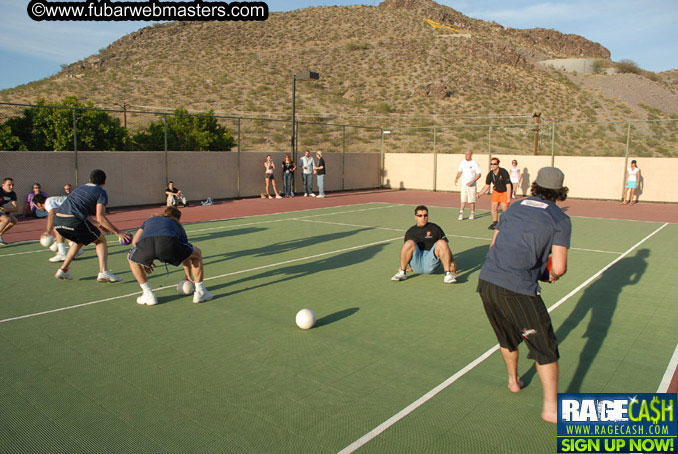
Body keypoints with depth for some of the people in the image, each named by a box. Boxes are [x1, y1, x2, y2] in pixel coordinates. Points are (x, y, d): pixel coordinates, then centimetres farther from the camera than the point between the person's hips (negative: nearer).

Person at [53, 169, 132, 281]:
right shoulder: (101, 192, 5)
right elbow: (100, 217, -7)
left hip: (57, 221, 7)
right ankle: (103, 272, -5)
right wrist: (118, 232, -3)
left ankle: (62, 270, 30)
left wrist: (99, 225, 44)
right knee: (101, 241, 11)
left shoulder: (80, 188, 29)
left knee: (80, 241, 32)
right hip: (73, 221, -7)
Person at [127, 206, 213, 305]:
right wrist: (189, 276, 59)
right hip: (168, 243, -1)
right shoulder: (178, 226, 38)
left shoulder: (149, 220, 43)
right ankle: (200, 293, 30)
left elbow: (135, 241, 32)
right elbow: (186, 255, 46)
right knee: (197, 253, 26)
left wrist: (145, 261, 47)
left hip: (145, 244, 2)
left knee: (131, 258, 36)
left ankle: (148, 295, 29)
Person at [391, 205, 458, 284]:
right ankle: (402, 273, -17)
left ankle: (448, 274, -26)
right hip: (416, 264, 1)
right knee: (409, 243, -27)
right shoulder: (410, 232, 18)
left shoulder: (435, 228, 14)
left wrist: (452, 263, 1)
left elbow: (445, 247, 11)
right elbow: (406, 248, 25)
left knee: (441, 243, -26)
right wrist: (404, 266, 23)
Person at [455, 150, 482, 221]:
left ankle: (473, 213, 13)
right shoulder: (462, 163, 8)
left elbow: (479, 174, -6)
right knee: (463, 199, 1)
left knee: (472, 200, 0)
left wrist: (472, 181, -17)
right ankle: (461, 213, 4)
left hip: (471, 185, -4)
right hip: (463, 184, 4)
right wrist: (457, 178, 3)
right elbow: (460, 171, 21)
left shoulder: (474, 164, -6)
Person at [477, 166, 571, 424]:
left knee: (507, 336, 29)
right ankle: (551, 407, 11)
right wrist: (552, 275, 18)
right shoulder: (560, 220, 2)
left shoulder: (515, 207, 16)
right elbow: (559, 268, -7)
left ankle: (513, 380, 48)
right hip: (517, 290, -6)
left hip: (486, 280, 6)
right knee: (545, 347, 10)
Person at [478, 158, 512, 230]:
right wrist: (480, 194, -13)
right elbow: (487, 186, 0)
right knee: (494, 206, -5)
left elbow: (508, 186, -24)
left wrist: (508, 198, -27)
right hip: (496, 191, 5)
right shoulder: (490, 174, -11)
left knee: (504, 207, -17)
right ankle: (494, 223, 10)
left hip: (506, 191, -5)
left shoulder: (504, 172, -25)